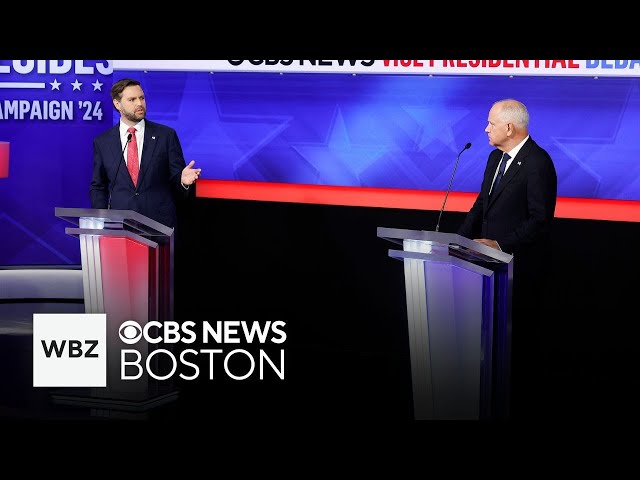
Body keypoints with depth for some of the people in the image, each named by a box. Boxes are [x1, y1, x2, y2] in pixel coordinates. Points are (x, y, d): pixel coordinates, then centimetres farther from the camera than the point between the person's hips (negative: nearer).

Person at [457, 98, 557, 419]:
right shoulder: (496, 157, 10)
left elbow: (541, 220, -20)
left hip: (521, 267, -8)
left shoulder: (538, 164, -17)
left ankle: (522, 404, 19)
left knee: (520, 337, 5)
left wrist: (501, 244, -24)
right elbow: (482, 204, 15)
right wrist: (461, 238, 2)